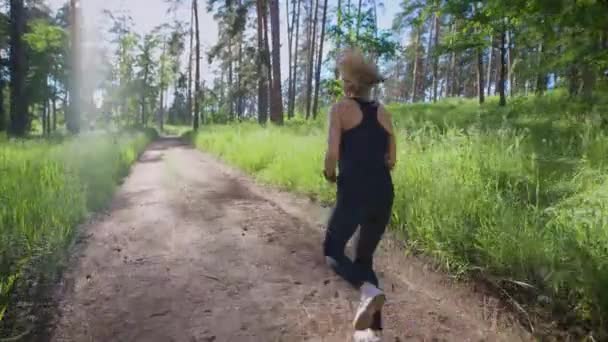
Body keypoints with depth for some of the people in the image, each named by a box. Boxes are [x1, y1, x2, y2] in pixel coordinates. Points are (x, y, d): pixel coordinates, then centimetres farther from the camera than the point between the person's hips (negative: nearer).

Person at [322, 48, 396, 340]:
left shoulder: (341, 108, -2)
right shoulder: (383, 112, 13)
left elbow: (332, 154, -12)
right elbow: (391, 161, 14)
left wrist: (329, 175, 7)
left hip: (353, 192, -6)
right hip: (383, 194, 6)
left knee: (332, 252, 11)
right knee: (364, 258, 18)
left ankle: (369, 292, -18)